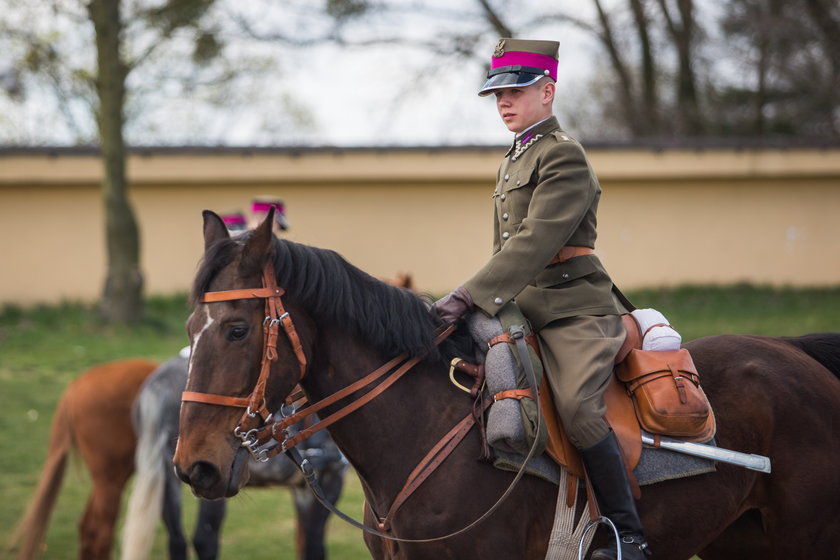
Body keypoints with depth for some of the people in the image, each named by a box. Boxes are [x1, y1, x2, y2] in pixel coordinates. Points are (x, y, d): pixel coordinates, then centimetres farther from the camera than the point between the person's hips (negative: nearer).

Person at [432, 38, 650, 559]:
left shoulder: (563, 156, -11)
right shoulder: (514, 161, 20)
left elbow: (534, 243, -24)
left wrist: (469, 297, -29)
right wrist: (473, 302, 13)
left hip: (575, 310, -10)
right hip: (526, 311, 10)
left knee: (579, 408, -28)